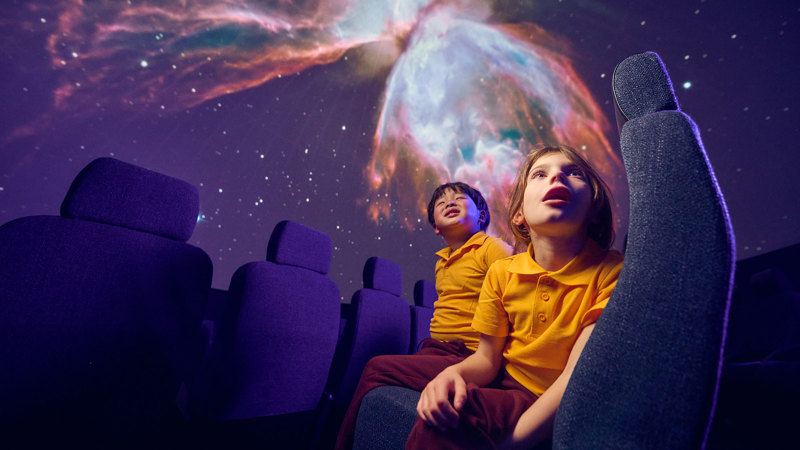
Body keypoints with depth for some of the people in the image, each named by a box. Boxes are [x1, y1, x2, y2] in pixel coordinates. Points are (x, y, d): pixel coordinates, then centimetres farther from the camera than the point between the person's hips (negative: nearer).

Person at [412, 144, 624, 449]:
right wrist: (454, 373, -23)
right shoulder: (501, 273, -4)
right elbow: (487, 358, 0)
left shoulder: (613, 272, -16)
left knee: (450, 418, -34)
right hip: (504, 381, 4)